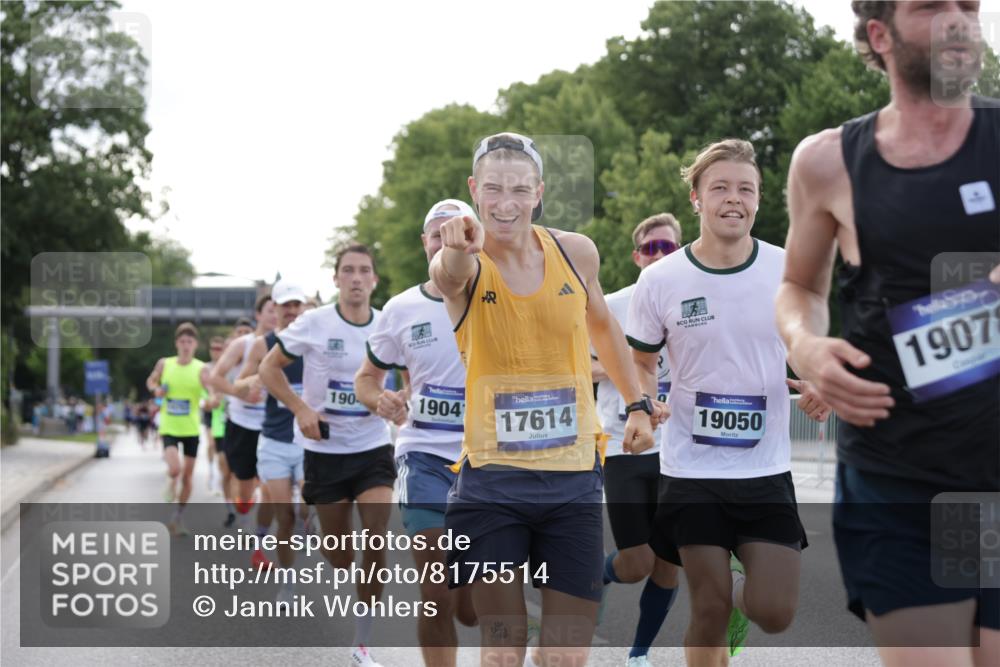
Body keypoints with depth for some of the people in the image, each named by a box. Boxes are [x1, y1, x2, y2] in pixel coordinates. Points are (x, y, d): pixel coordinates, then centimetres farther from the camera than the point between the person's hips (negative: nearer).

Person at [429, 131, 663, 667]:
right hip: (492, 476, -2)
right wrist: (458, 250, -60)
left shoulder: (576, 252, 1)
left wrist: (637, 404, 21)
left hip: (573, 478, 3)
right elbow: (451, 274, -37)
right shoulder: (463, 266, -10)